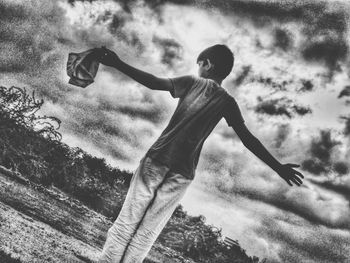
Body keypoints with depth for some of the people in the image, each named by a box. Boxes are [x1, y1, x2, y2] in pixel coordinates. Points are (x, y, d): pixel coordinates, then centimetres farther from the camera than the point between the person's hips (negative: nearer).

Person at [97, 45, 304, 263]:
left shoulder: (193, 82, 4)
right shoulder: (227, 102, 8)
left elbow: (154, 83, -9)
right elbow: (249, 140, 5)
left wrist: (118, 64, -10)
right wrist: (278, 167, 9)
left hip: (158, 158, -1)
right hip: (183, 173, 1)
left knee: (127, 221, 2)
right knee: (147, 232, 7)